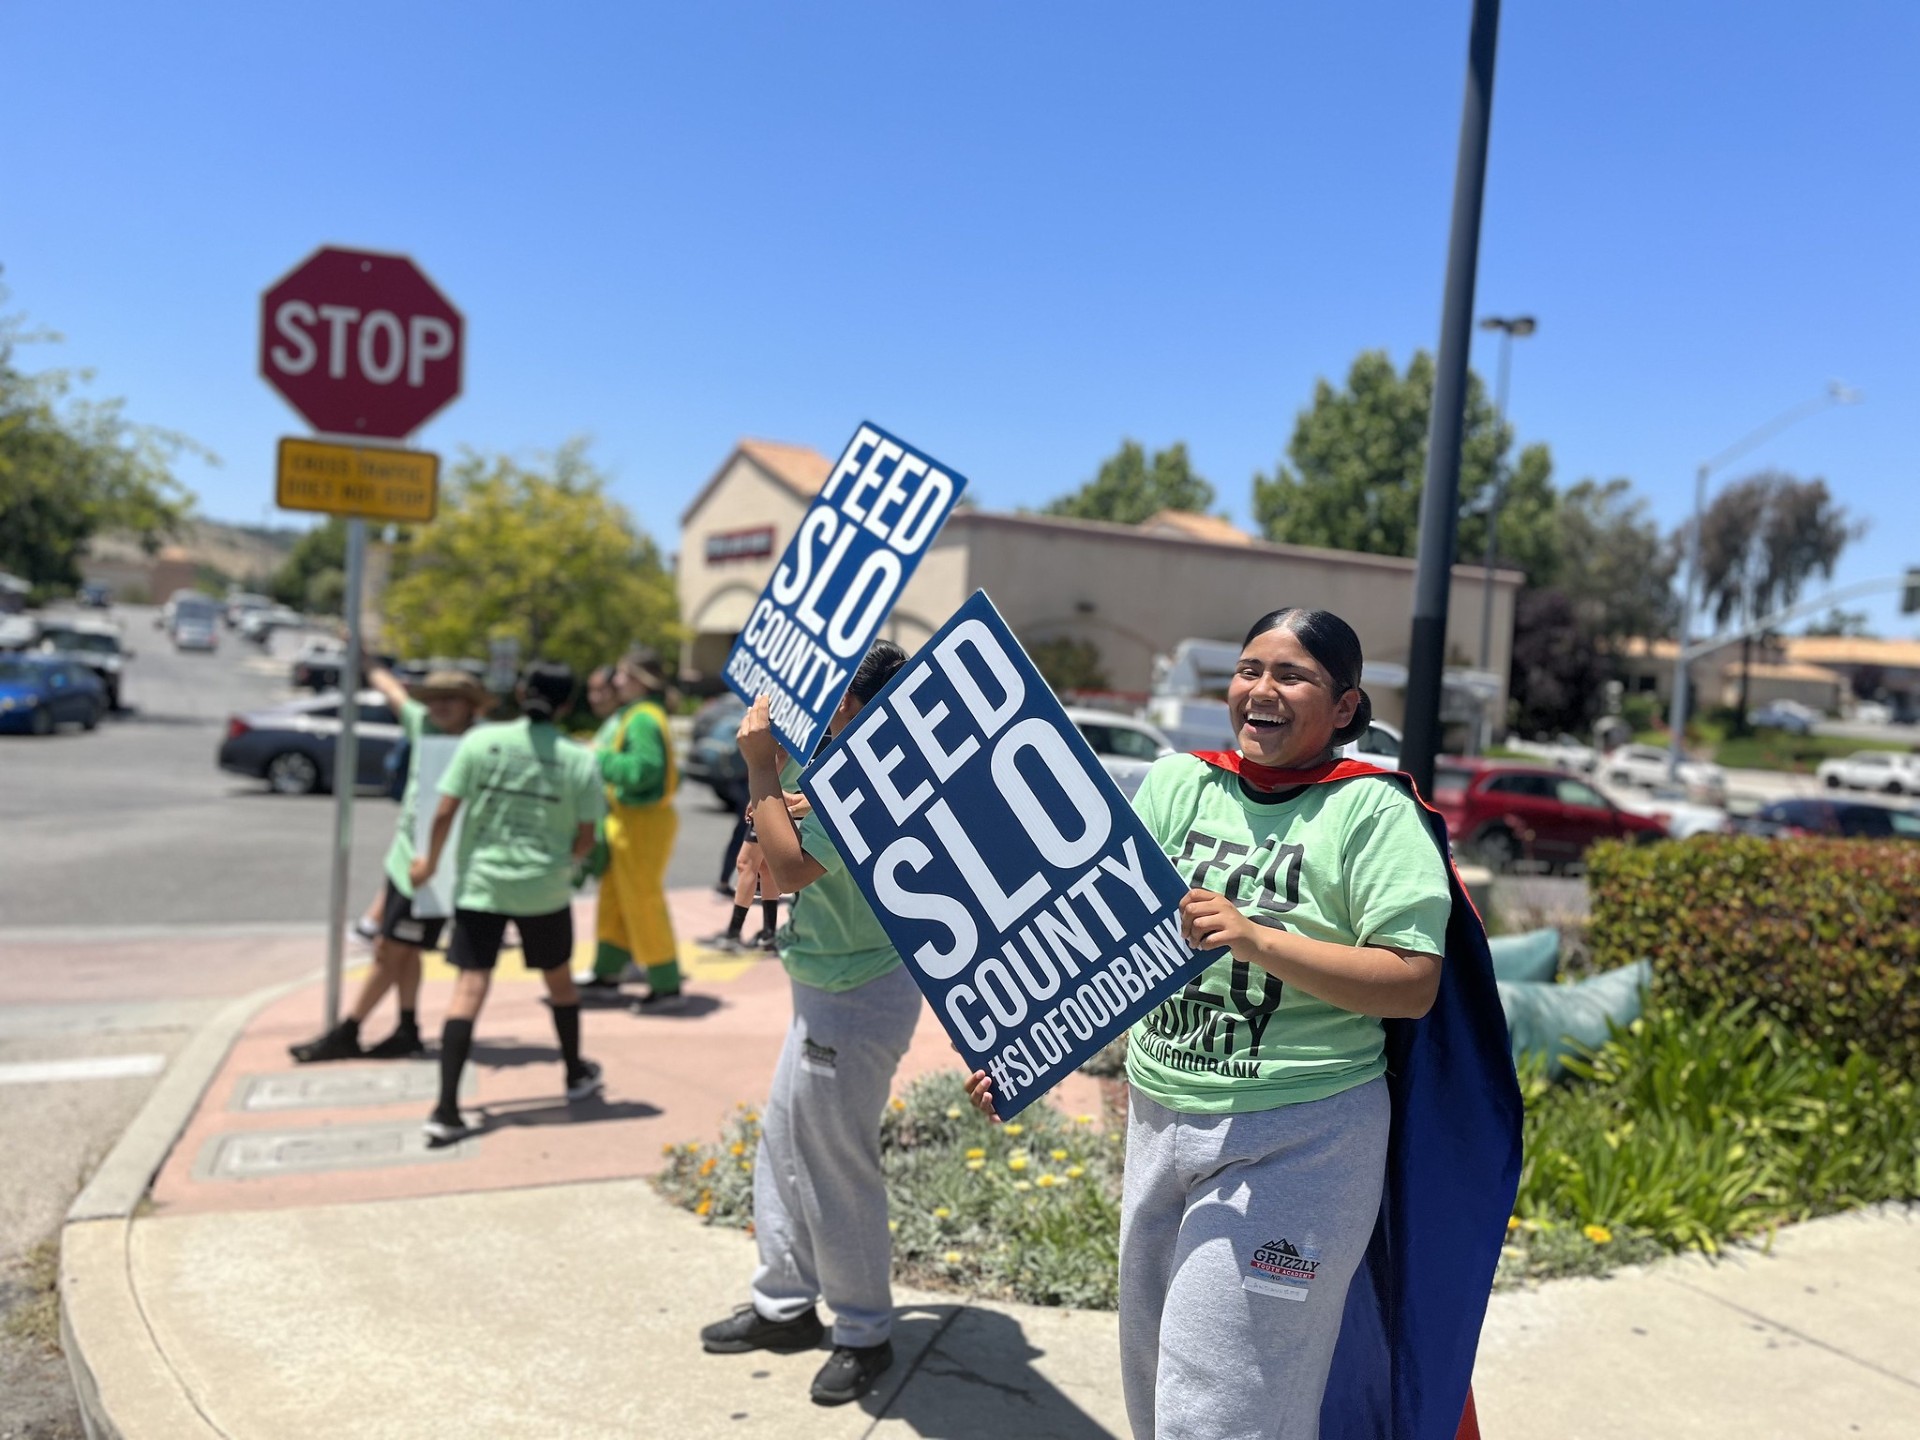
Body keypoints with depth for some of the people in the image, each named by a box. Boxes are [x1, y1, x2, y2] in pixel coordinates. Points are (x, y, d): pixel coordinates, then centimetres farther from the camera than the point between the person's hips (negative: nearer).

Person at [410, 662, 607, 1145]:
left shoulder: (480, 741, -6)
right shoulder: (578, 760, -7)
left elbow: (445, 812, -6)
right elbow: (584, 839, -3)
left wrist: (430, 862, 10)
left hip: (480, 883, 0)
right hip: (545, 889, 0)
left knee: (469, 988, -1)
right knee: (559, 979, 20)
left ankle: (446, 1110, -7)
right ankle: (577, 1075, 38)